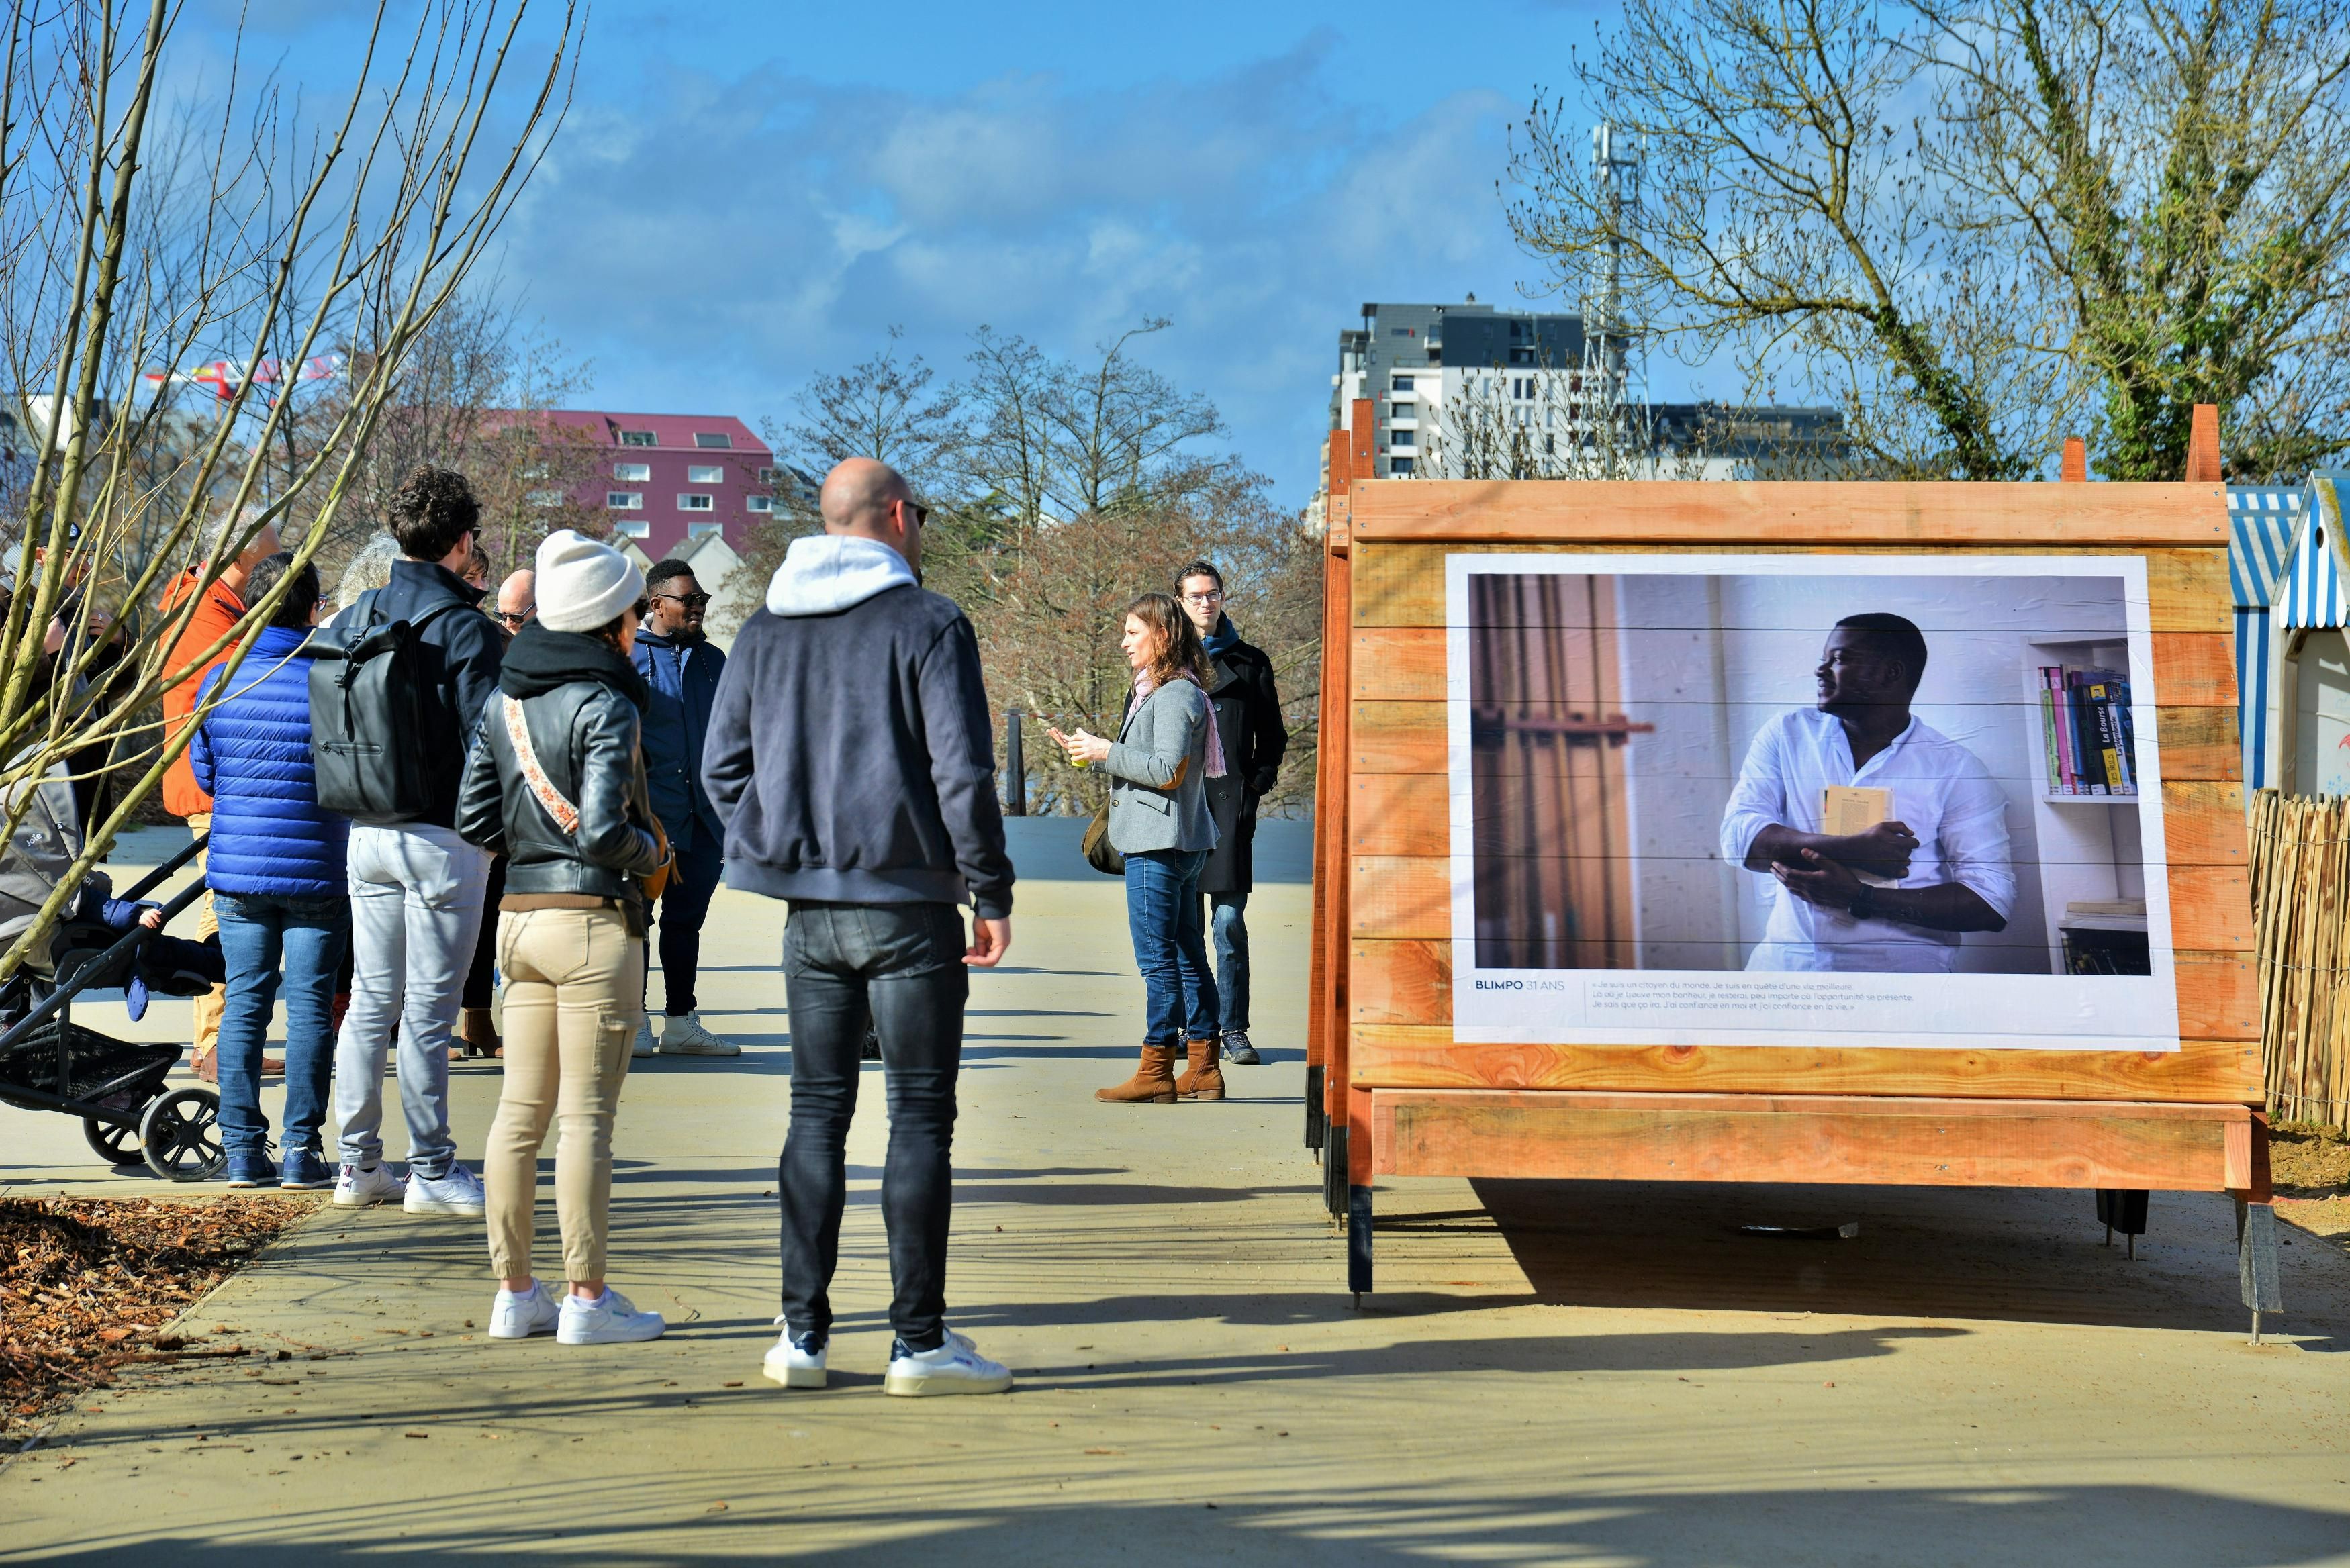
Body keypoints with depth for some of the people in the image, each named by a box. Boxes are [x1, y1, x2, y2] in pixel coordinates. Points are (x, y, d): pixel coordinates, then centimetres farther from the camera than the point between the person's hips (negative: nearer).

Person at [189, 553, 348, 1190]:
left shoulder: (222, 680, 0)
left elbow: (203, 772, 9)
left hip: (236, 866, 3)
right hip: (318, 869, -3)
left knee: (244, 1002, 8)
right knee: (310, 1005, 3)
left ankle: (243, 1150, 8)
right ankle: (302, 1149, 3)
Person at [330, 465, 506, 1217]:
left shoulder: (360, 618, 7)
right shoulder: (464, 628, -13)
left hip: (367, 832, 6)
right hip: (443, 837, -6)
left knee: (371, 1000, 12)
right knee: (429, 1011, 0)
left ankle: (359, 1164, 17)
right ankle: (431, 1173, 7)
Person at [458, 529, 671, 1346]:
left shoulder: (506, 699, 9)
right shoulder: (605, 704, -13)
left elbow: (475, 821, 9)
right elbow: (604, 833, -19)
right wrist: (649, 850, 1)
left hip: (518, 915, 7)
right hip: (593, 919, -7)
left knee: (520, 1110, 11)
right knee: (587, 1116, -3)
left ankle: (515, 1293, 16)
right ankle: (587, 1300, 2)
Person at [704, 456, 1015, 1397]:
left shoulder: (766, 629, 9)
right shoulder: (928, 625, -8)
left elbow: (722, 767, 10)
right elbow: (963, 772, -12)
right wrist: (993, 893, -5)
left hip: (809, 912, 5)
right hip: (908, 906, -5)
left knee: (817, 1114, 11)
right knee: (920, 1117, 0)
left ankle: (802, 1333, 10)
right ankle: (919, 1343, 1)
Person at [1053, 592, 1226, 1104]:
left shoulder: (1176, 695, -13)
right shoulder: (1156, 692, 19)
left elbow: (1168, 771, -21)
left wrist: (1107, 751, -14)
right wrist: (1088, 753, 14)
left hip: (1161, 842, -11)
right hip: (1177, 842, 11)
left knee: (1157, 956, -8)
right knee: (1187, 955, 11)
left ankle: (1156, 1071, -6)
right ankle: (1202, 1068, 14)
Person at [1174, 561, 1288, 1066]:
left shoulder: (1249, 663, 14)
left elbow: (1272, 735, 16)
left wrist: (1258, 782, 2)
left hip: (1230, 799, -1)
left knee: (1230, 921, -5)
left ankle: (1233, 1031, -1)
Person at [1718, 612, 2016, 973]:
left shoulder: (1955, 769, 2)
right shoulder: (1788, 735, 12)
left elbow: (1993, 901, -6)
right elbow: (1737, 835, -1)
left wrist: (1860, 897, -15)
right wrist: (1853, 848, -16)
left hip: (1900, 970, -3)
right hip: (1786, 961, 3)